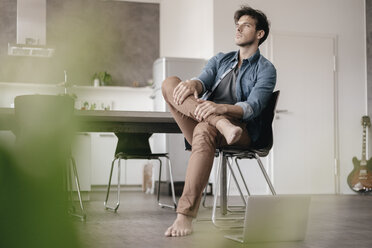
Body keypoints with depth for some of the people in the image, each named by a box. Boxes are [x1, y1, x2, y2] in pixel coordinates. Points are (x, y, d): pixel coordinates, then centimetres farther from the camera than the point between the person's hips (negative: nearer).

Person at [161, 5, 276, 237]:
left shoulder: (265, 69, 9)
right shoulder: (220, 60, 26)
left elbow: (253, 107, -9)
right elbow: (203, 81, 5)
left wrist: (222, 108, -30)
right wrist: (192, 83, -22)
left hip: (241, 132, -5)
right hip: (202, 123, 5)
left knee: (205, 129, -41)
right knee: (170, 83, -15)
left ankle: (185, 215, -46)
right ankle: (220, 123, -36)